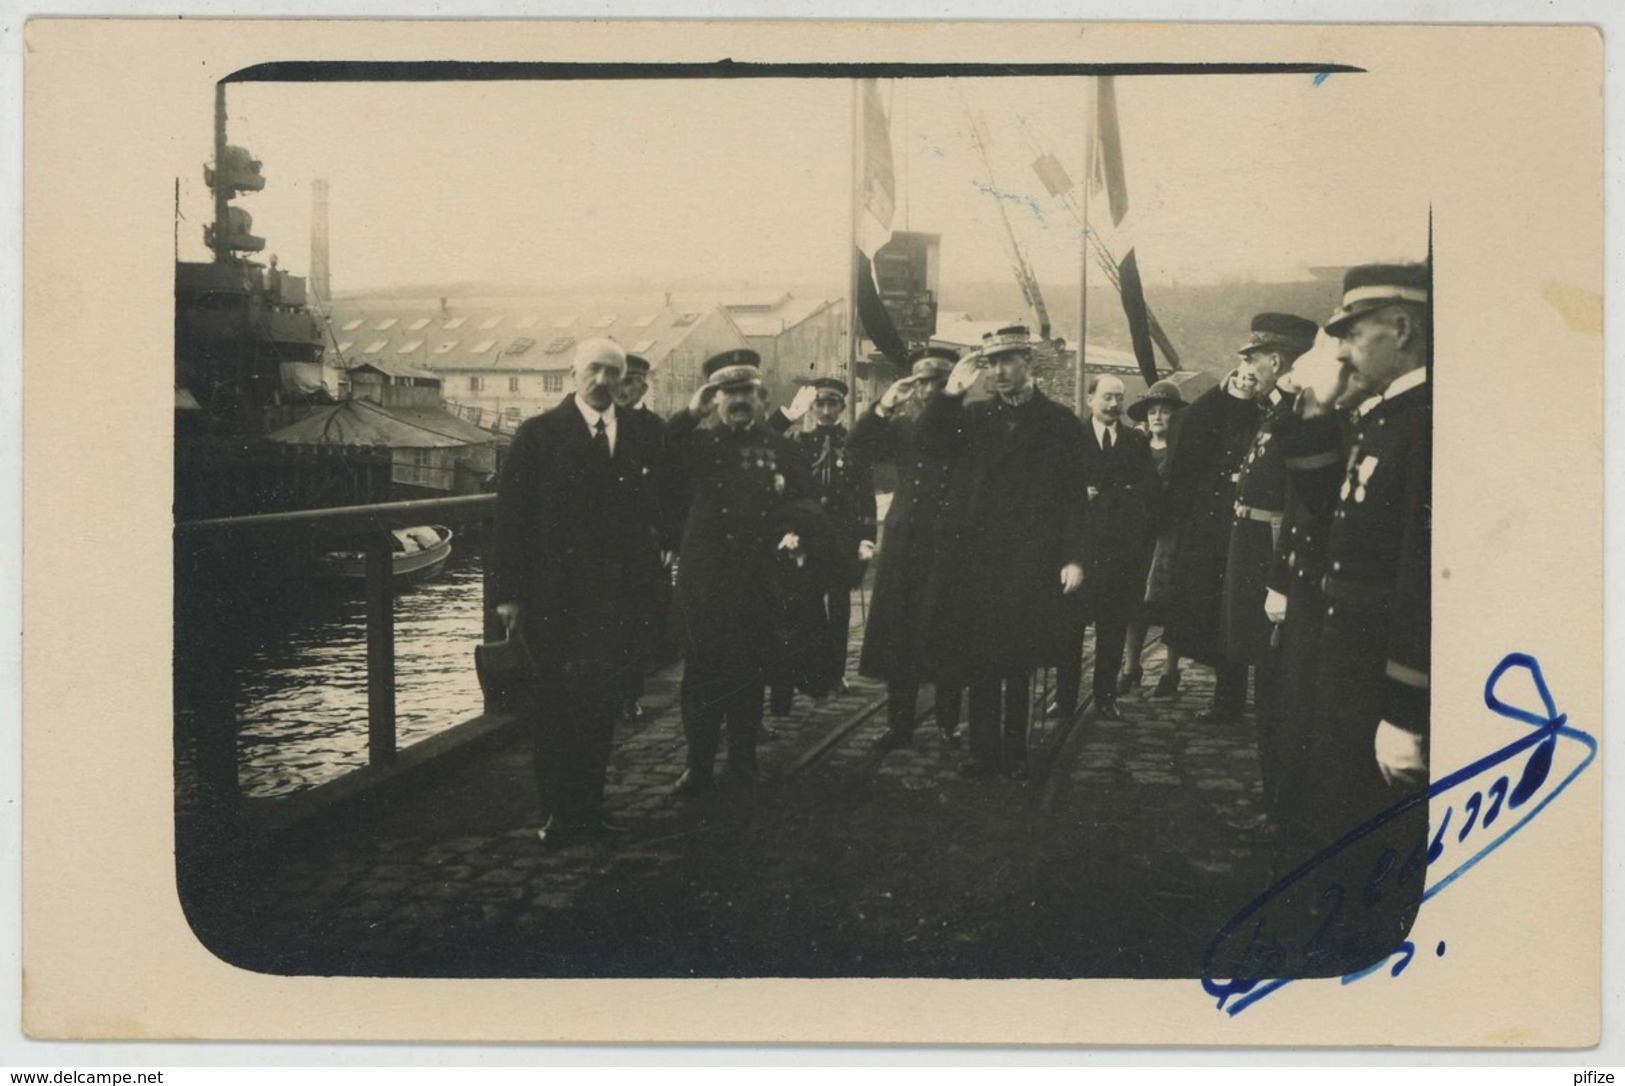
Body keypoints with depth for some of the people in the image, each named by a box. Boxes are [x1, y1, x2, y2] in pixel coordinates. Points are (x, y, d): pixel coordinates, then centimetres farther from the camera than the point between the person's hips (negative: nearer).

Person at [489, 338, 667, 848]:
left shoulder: (641, 438, 9)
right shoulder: (538, 434, -1)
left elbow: (652, 512, 11)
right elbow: (511, 514, -4)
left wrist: (648, 575, 2)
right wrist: (509, 591, -8)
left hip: (618, 594, 3)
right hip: (555, 592, -3)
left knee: (603, 700, 8)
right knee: (556, 701, 2)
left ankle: (590, 802, 20)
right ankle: (559, 810, 12)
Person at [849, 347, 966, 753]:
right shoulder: (902, 426, 10)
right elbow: (858, 448, -2)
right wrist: (882, 407, -15)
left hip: (953, 544, -3)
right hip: (906, 542, 3)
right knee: (900, 633, 4)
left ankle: (949, 722, 14)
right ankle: (899, 724, 12)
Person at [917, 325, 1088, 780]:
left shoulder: (1060, 422, 5)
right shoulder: (974, 416, 12)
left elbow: (1074, 497, 1)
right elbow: (929, 444, -3)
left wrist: (1073, 557, -6)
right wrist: (950, 392, -10)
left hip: (1030, 561, -2)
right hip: (976, 555, 2)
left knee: (1018, 662, 3)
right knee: (980, 660, 3)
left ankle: (1015, 751, 14)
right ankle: (984, 750, 11)